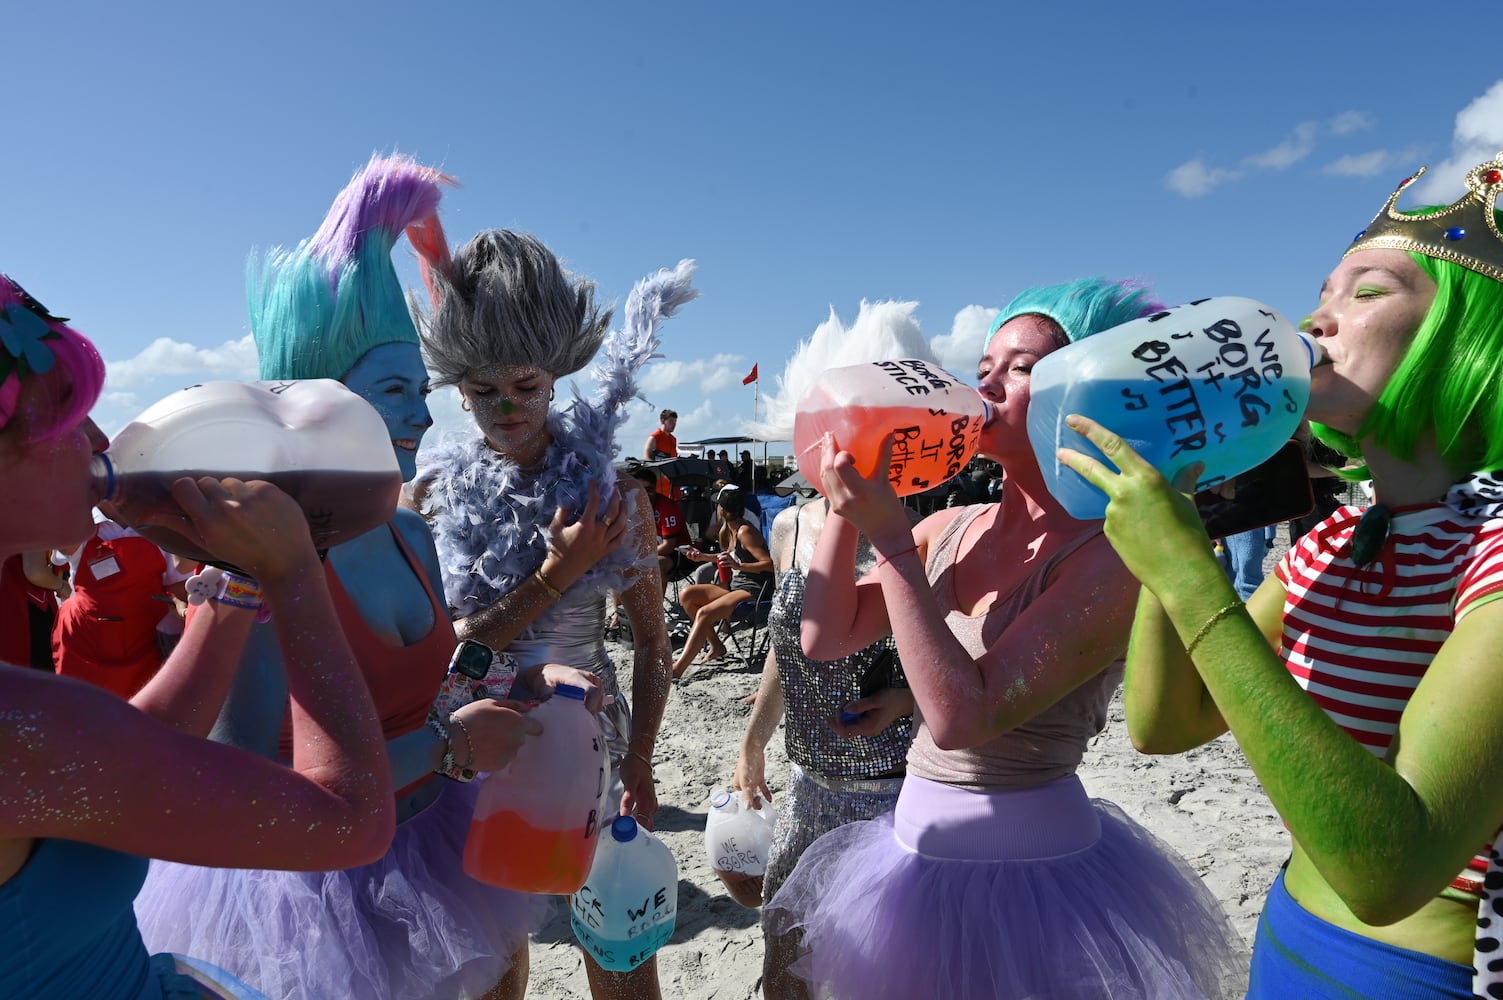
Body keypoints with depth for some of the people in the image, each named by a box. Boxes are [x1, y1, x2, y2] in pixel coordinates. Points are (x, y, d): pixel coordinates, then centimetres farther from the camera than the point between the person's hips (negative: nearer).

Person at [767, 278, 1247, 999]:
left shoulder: (1109, 556, -20)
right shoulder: (950, 528, 0)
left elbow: (962, 716, -28)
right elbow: (825, 636, 0)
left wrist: (888, 535, -29)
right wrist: (846, 506, -11)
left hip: (1027, 877, -6)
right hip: (916, 849, 6)